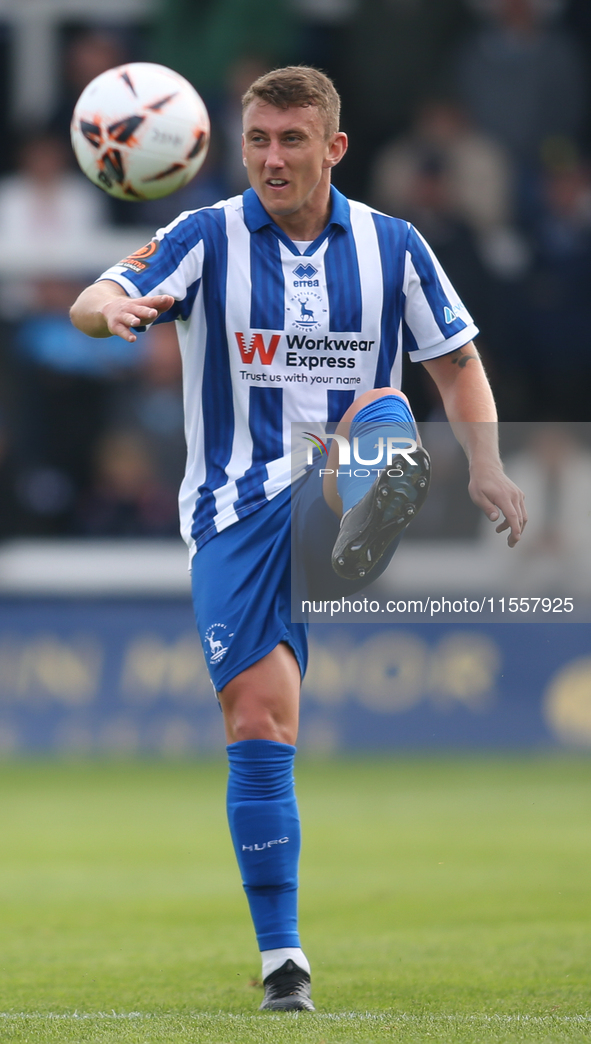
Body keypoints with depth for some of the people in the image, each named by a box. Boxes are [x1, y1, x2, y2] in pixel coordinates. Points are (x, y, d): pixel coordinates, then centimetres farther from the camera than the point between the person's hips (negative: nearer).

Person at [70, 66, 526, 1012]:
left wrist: (487, 467, -3)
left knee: (384, 414, -32)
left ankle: (372, 532, -67)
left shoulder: (392, 247, 6)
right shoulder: (207, 240, 0)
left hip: (346, 477, 1)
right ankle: (280, 956, 1)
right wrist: (113, 307, -40)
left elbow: (457, 363, 15)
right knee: (258, 725, -8)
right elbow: (91, 306, -14)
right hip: (237, 507, -1)